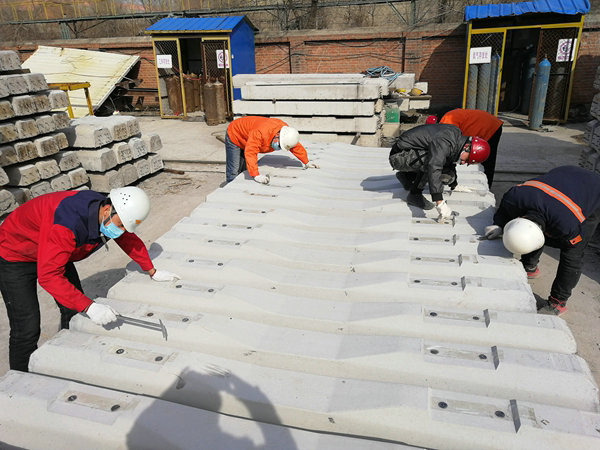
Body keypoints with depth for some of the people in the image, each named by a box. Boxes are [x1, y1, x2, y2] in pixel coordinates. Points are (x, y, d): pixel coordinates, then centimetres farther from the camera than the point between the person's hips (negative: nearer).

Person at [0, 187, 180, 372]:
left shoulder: (111, 216, -16)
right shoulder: (69, 223, -42)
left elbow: (129, 240, 4)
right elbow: (48, 276, -42)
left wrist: (152, 272, 9)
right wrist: (89, 306, -47)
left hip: (55, 253, 8)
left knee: (74, 311, 7)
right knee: (27, 329, -10)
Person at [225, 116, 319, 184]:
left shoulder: (286, 129, -23)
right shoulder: (260, 133, -46)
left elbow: (296, 147, -8)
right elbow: (250, 153, -51)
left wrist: (306, 162, -9)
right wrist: (256, 176, -58)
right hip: (234, 137, -7)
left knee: (245, 170, 8)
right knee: (234, 173, -8)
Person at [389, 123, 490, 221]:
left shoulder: (457, 136, 1)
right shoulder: (444, 143, -30)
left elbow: (450, 163, 21)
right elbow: (434, 169, -42)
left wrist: (454, 185, 35)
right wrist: (440, 203, -46)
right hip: (399, 156, -9)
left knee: (448, 176, 3)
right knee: (432, 161, -34)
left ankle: (406, 175, 14)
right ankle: (414, 195, -19)